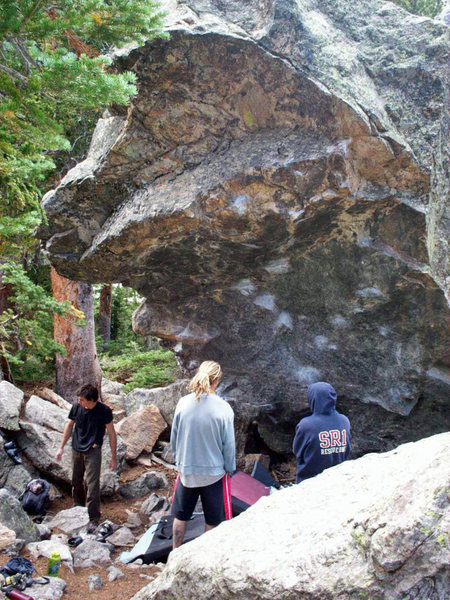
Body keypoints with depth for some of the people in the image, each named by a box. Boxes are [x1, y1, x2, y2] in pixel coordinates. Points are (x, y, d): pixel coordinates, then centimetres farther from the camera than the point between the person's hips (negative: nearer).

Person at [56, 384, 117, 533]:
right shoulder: (76, 407, -8)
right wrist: (61, 447, 12)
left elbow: (112, 434, -6)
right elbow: (70, 425, 9)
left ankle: (94, 519, 0)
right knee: (76, 481, 17)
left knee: (92, 485, -9)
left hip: (93, 451, -4)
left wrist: (114, 457, -4)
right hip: (76, 449, 4)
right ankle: (78, 507, 41)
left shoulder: (104, 411, -16)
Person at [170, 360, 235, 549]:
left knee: (180, 516, 21)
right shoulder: (223, 408, -18)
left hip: (186, 471, 3)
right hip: (214, 473, -3)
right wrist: (230, 469, 5)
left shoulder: (183, 403, -10)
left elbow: (174, 437, 2)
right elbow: (228, 445, -10)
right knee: (213, 521, 15)